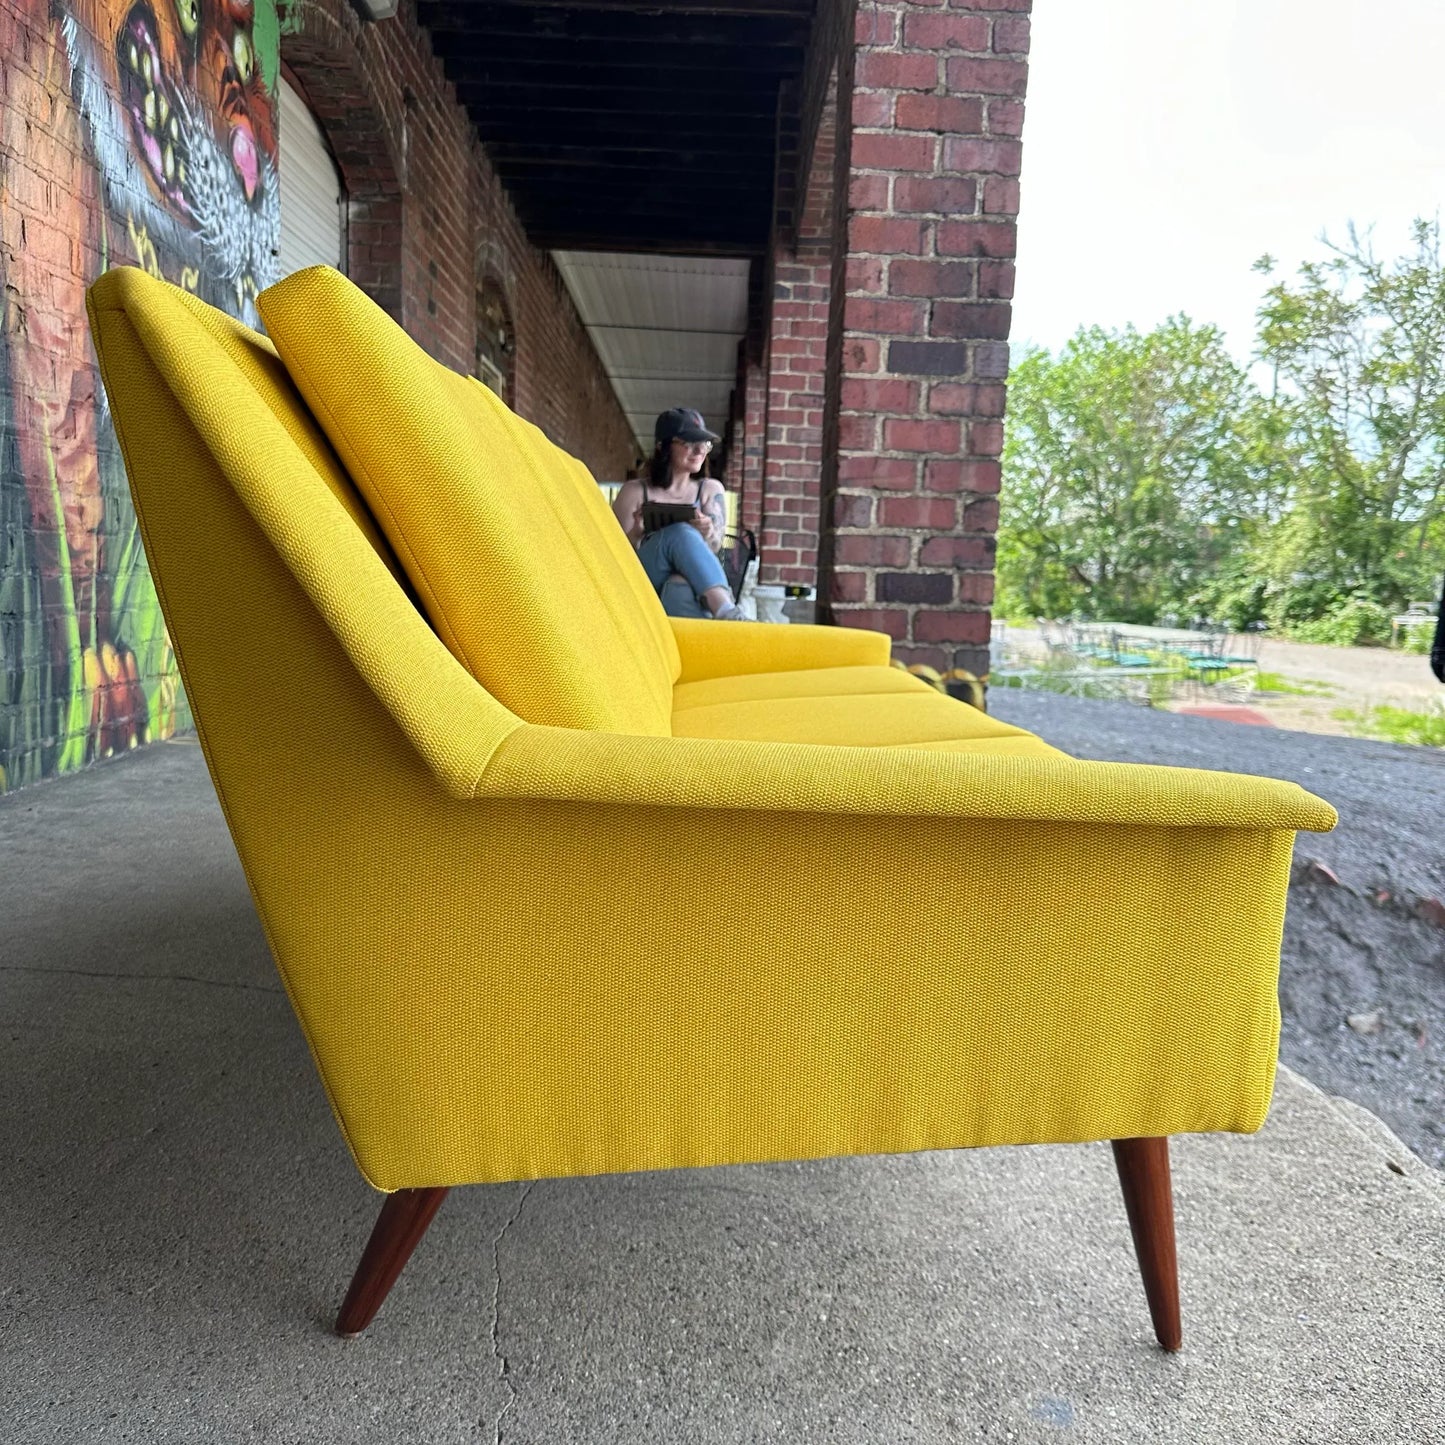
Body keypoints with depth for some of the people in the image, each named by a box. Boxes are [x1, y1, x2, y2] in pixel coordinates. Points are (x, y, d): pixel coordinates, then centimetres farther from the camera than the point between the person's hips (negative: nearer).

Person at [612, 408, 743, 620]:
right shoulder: (635, 491, 7)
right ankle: (730, 618, -46)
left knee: (680, 588, -37)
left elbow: (713, 549, 2)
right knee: (681, 533, -31)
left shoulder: (711, 490, 15)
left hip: (691, 590, 1)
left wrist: (707, 534, -23)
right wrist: (637, 532, -17)